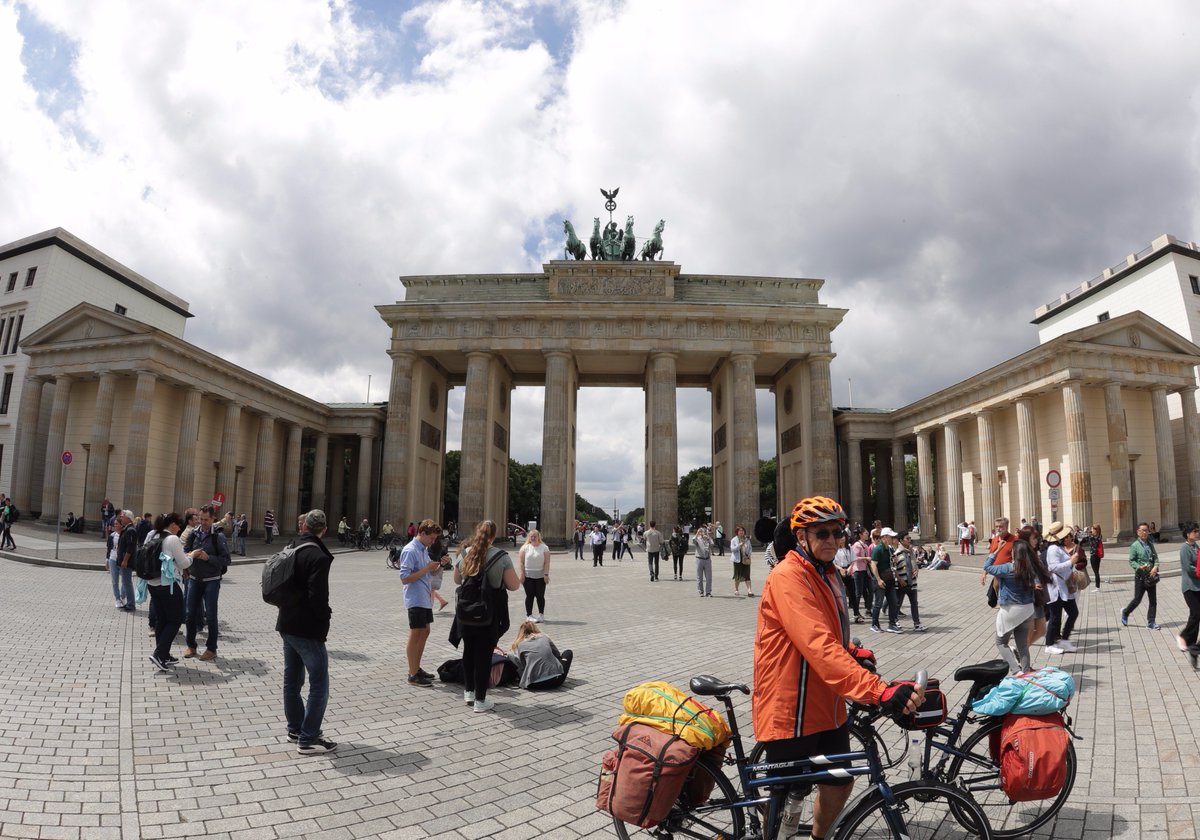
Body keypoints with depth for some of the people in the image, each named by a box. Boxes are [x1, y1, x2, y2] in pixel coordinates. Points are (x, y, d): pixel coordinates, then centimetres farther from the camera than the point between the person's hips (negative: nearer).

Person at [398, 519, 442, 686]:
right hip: (416, 600, -9)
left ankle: (416, 668, 26)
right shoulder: (410, 551, -17)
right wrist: (427, 568, -22)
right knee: (415, 635, -2)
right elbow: (405, 578, -22)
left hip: (425, 599, 9)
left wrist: (436, 567, 2)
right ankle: (413, 675, 5)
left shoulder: (424, 549, 11)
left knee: (424, 632, 15)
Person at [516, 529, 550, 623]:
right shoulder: (525, 548, 5)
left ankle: (541, 615, 15)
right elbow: (520, 562, 1)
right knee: (529, 596, 1)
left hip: (540, 576, 0)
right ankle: (529, 615, 10)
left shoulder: (544, 548, 3)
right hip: (528, 576, 0)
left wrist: (546, 574, -9)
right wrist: (521, 574, -7)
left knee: (540, 596, 2)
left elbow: (547, 562, -2)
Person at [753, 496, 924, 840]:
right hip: (792, 712, -9)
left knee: (840, 784, 18)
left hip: (826, 707, 9)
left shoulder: (828, 574, 9)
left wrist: (855, 653, 6)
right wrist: (878, 690, -42)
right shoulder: (788, 577, -22)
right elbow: (819, 647, -34)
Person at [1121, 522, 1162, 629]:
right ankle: (1125, 613, 26)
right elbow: (1131, 561, -7)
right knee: (1137, 599, 2)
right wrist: (1140, 567, -24)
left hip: (1151, 576, 5)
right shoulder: (1135, 546, -8)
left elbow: (1155, 557, 7)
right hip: (1140, 576, -5)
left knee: (1153, 600, 5)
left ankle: (1151, 622, 14)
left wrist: (1155, 566, -11)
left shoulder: (1150, 544, 8)